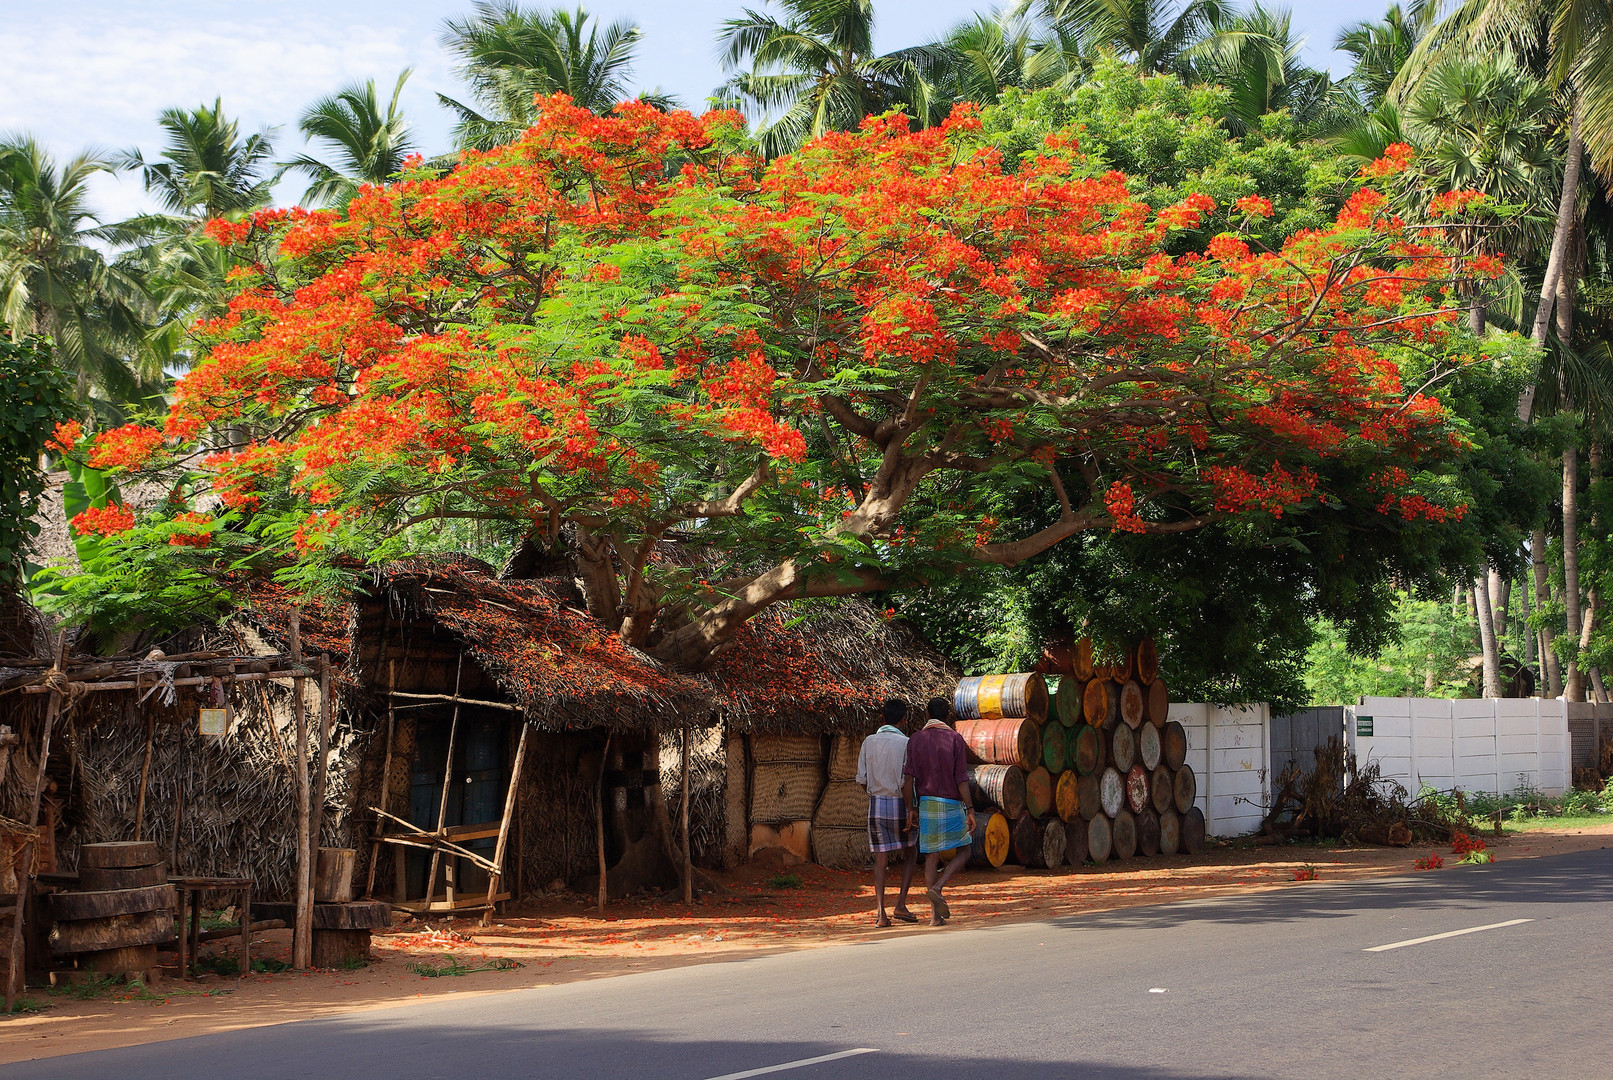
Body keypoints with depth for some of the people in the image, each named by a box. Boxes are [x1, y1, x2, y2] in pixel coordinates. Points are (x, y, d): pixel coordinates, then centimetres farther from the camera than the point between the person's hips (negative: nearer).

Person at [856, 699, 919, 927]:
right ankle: (901, 904, 6)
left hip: (876, 805, 3)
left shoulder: (869, 742, 3)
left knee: (880, 860, 4)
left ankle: (881, 913, -3)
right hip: (900, 804, -3)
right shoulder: (906, 743, -8)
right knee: (910, 854, 16)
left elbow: (861, 779, 5)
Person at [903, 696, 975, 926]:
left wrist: (911, 809, 4)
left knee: (931, 856, 7)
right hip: (951, 804, -3)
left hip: (926, 804, 3)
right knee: (964, 851, 10)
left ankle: (936, 914, 4)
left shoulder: (915, 740, 4)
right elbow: (962, 778, -9)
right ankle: (936, 889, -12)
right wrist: (970, 810, -7)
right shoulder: (955, 739, -3)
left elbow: (909, 777, -1)